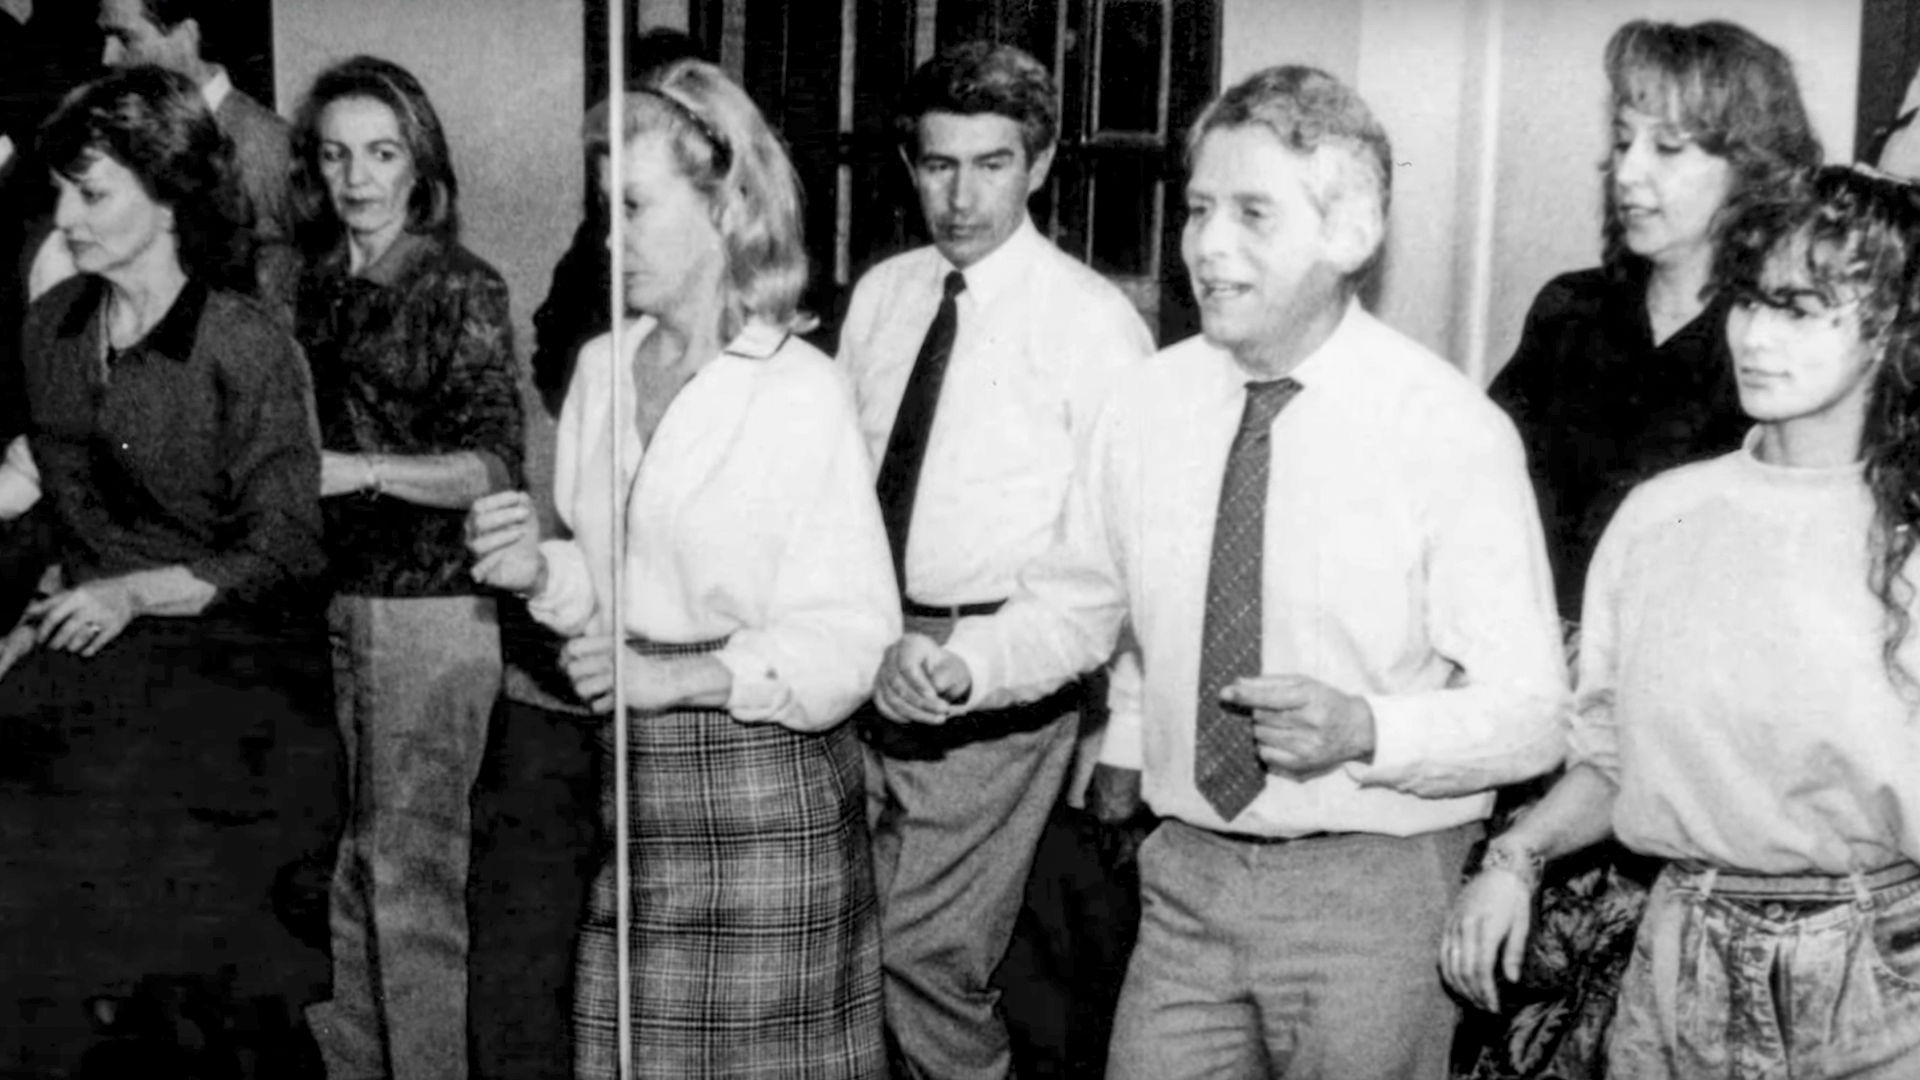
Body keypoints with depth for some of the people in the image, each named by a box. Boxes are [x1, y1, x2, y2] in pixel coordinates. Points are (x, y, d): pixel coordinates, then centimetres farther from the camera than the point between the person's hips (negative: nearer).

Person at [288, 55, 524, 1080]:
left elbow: (496, 466, -13)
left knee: (409, 870, -2)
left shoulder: (461, 288, -7)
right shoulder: (313, 284, 10)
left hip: (429, 606, -6)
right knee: (325, 861, 10)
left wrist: (367, 469, -23)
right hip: (322, 599, 6)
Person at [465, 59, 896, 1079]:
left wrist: (683, 676, -24)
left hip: (761, 790, -5)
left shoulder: (801, 392, -13)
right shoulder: (601, 368, 7)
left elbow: (850, 638, -15)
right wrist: (539, 572, -4)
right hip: (627, 778, 6)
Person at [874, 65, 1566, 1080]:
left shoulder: (1452, 431, -14)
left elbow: (1528, 715, -12)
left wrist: (1365, 730, -29)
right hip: (1187, 872, 4)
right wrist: (961, 666, -7)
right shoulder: (1147, 404, -1)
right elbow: (1074, 605, 11)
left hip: (1371, 891, -3)